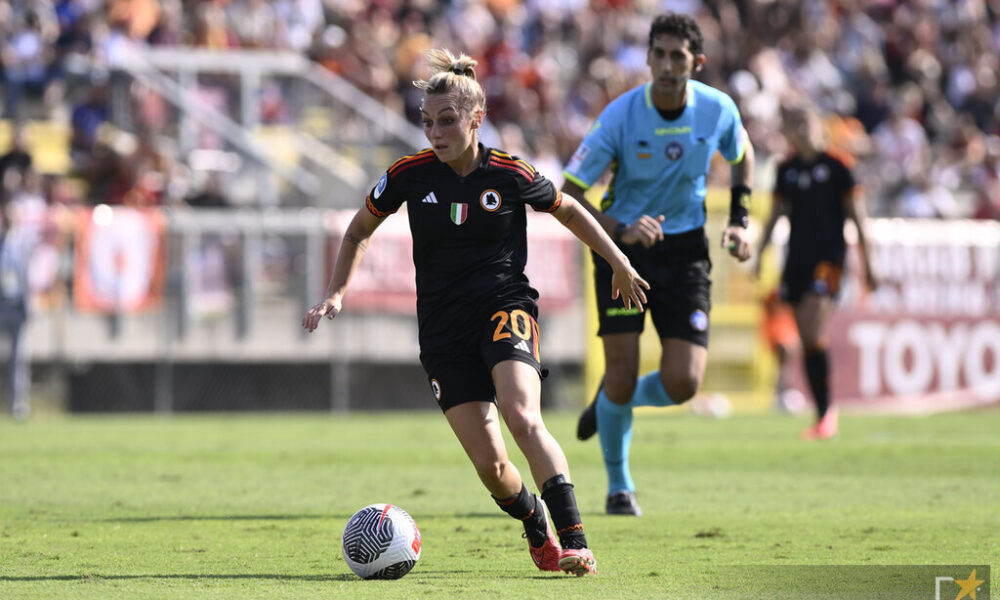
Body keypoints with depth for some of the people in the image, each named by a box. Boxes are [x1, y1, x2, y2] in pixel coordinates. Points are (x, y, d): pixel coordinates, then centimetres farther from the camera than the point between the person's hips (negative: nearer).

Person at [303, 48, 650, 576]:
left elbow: (568, 211, 14)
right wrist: (336, 294, 5)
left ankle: (575, 543, -31)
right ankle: (536, 526, 25)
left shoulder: (511, 175, -6)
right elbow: (360, 231, 15)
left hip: (504, 307, -2)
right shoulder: (409, 175, -2)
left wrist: (619, 265, 19)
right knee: (490, 464, -7)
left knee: (523, 419, -29)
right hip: (442, 329, 2)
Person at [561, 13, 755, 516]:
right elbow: (567, 195, -14)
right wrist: (621, 229, -29)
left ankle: (613, 400, 26)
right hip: (622, 247, -2)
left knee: (683, 384, -9)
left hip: (684, 249, 2)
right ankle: (618, 487, 16)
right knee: (623, 374, -8)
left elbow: (742, 155, 16)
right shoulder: (621, 116, -18)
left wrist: (739, 221, 5)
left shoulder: (718, 111, -9)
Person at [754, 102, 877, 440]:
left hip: (828, 257, -5)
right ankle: (822, 414, 11)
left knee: (813, 335, -18)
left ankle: (827, 410, -9)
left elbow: (856, 215, 0)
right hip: (796, 260, 5)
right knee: (806, 341, 4)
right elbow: (776, 214, 20)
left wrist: (867, 264, 0)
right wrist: (758, 255, 14)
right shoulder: (786, 169, 10)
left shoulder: (834, 166, -3)